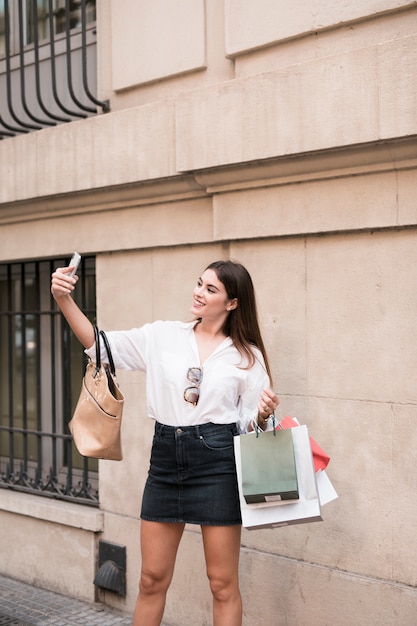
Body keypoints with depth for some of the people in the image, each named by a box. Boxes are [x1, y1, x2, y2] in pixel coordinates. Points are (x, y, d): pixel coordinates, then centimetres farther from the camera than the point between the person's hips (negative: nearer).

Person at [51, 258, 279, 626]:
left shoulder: (247, 356, 1)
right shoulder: (163, 337, 5)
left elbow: (249, 423, 5)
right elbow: (100, 344, 1)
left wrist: (263, 414, -18)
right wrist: (64, 300, -11)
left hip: (218, 461, -2)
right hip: (166, 458, 3)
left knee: (223, 583, 5)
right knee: (152, 579, 12)